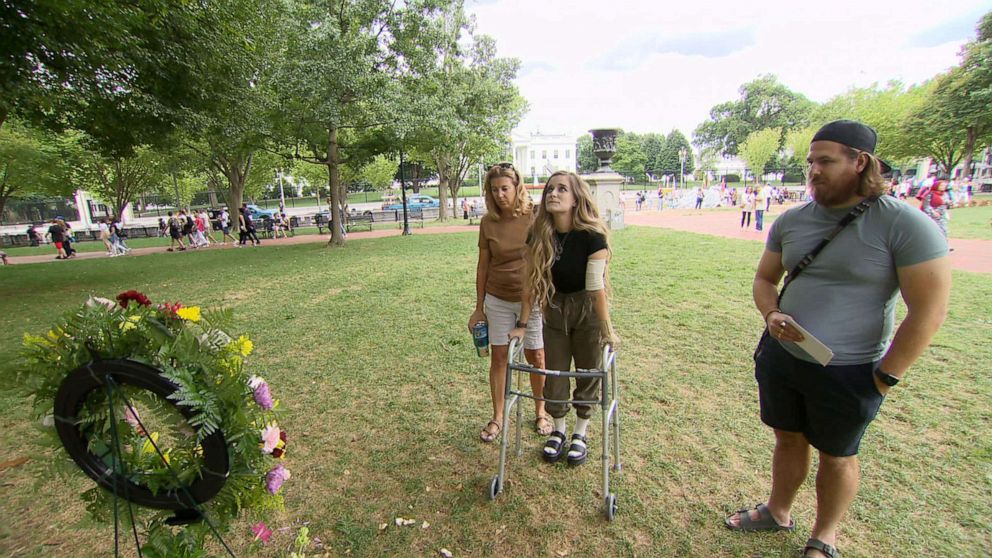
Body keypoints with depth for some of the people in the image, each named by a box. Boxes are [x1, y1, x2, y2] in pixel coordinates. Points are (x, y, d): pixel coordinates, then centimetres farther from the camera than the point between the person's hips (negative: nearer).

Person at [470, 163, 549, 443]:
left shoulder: (535, 216, -10)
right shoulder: (488, 222, -3)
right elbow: (483, 265, 3)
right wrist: (479, 307, 5)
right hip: (498, 299, 2)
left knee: (536, 357, 9)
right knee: (499, 356, 8)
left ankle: (540, 412, 33)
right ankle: (497, 417, 26)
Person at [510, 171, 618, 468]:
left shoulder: (592, 236, -23)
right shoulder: (539, 234, -11)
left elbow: (596, 287, -23)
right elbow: (532, 282, -7)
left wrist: (607, 330, -19)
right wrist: (522, 325, -5)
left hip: (586, 312, -3)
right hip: (555, 311, 3)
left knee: (588, 373, 10)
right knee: (554, 374, 10)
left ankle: (580, 434, 34)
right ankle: (558, 430, 35)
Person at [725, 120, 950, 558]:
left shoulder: (906, 225, -15)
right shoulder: (791, 221, 0)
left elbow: (928, 310, -14)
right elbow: (764, 278, 11)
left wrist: (884, 377, -12)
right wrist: (771, 315, -9)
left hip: (847, 373, -4)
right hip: (780, 357, 5)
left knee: (836, 456, 16)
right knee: (788, 438, 22)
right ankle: (778, 512, 45)